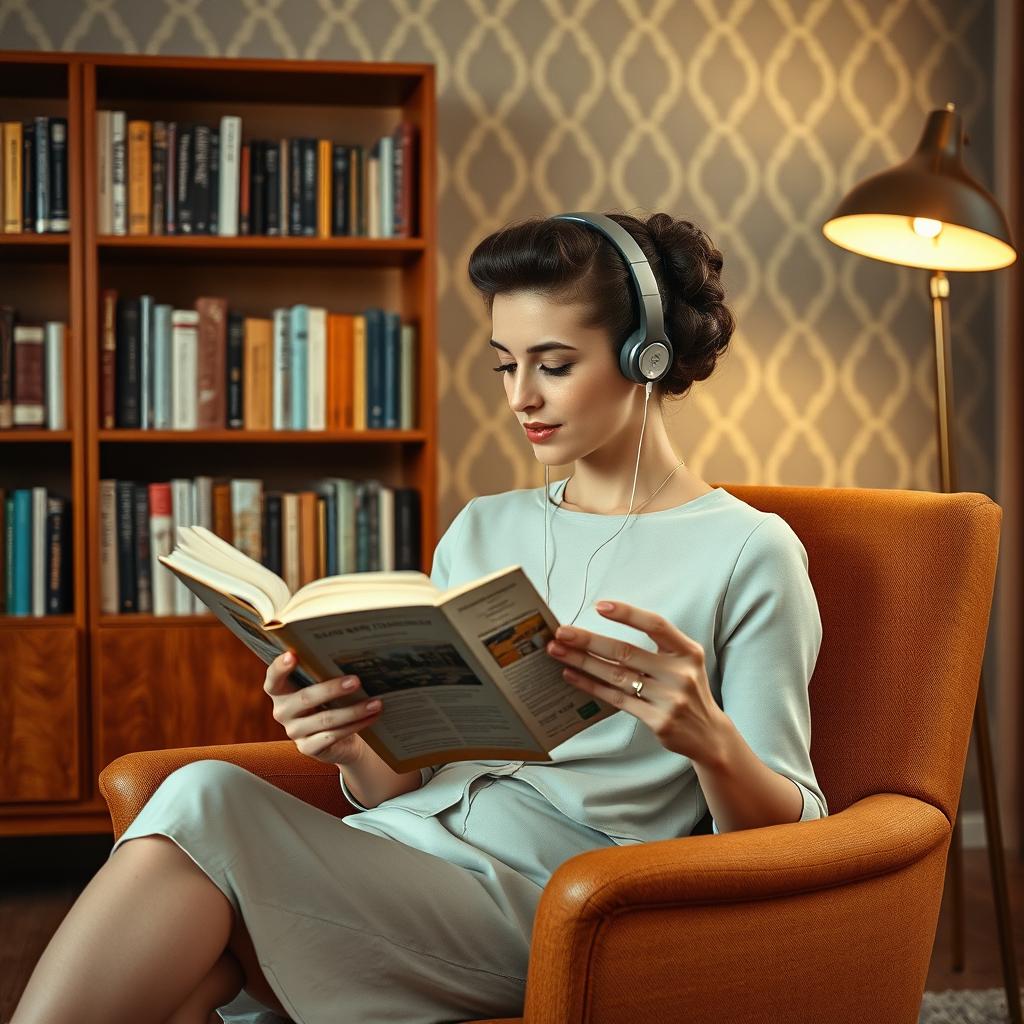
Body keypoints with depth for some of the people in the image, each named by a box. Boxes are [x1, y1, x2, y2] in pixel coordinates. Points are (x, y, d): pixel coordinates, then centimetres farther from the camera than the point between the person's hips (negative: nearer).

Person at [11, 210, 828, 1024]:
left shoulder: (748, 552, 2)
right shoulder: (482, 529, 20)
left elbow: (787, 833, -1)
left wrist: (708, 738, -24)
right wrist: (353, 747, -7)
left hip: (544, 901, -5)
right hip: (402, 850, 5)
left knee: (206, 805, -27)